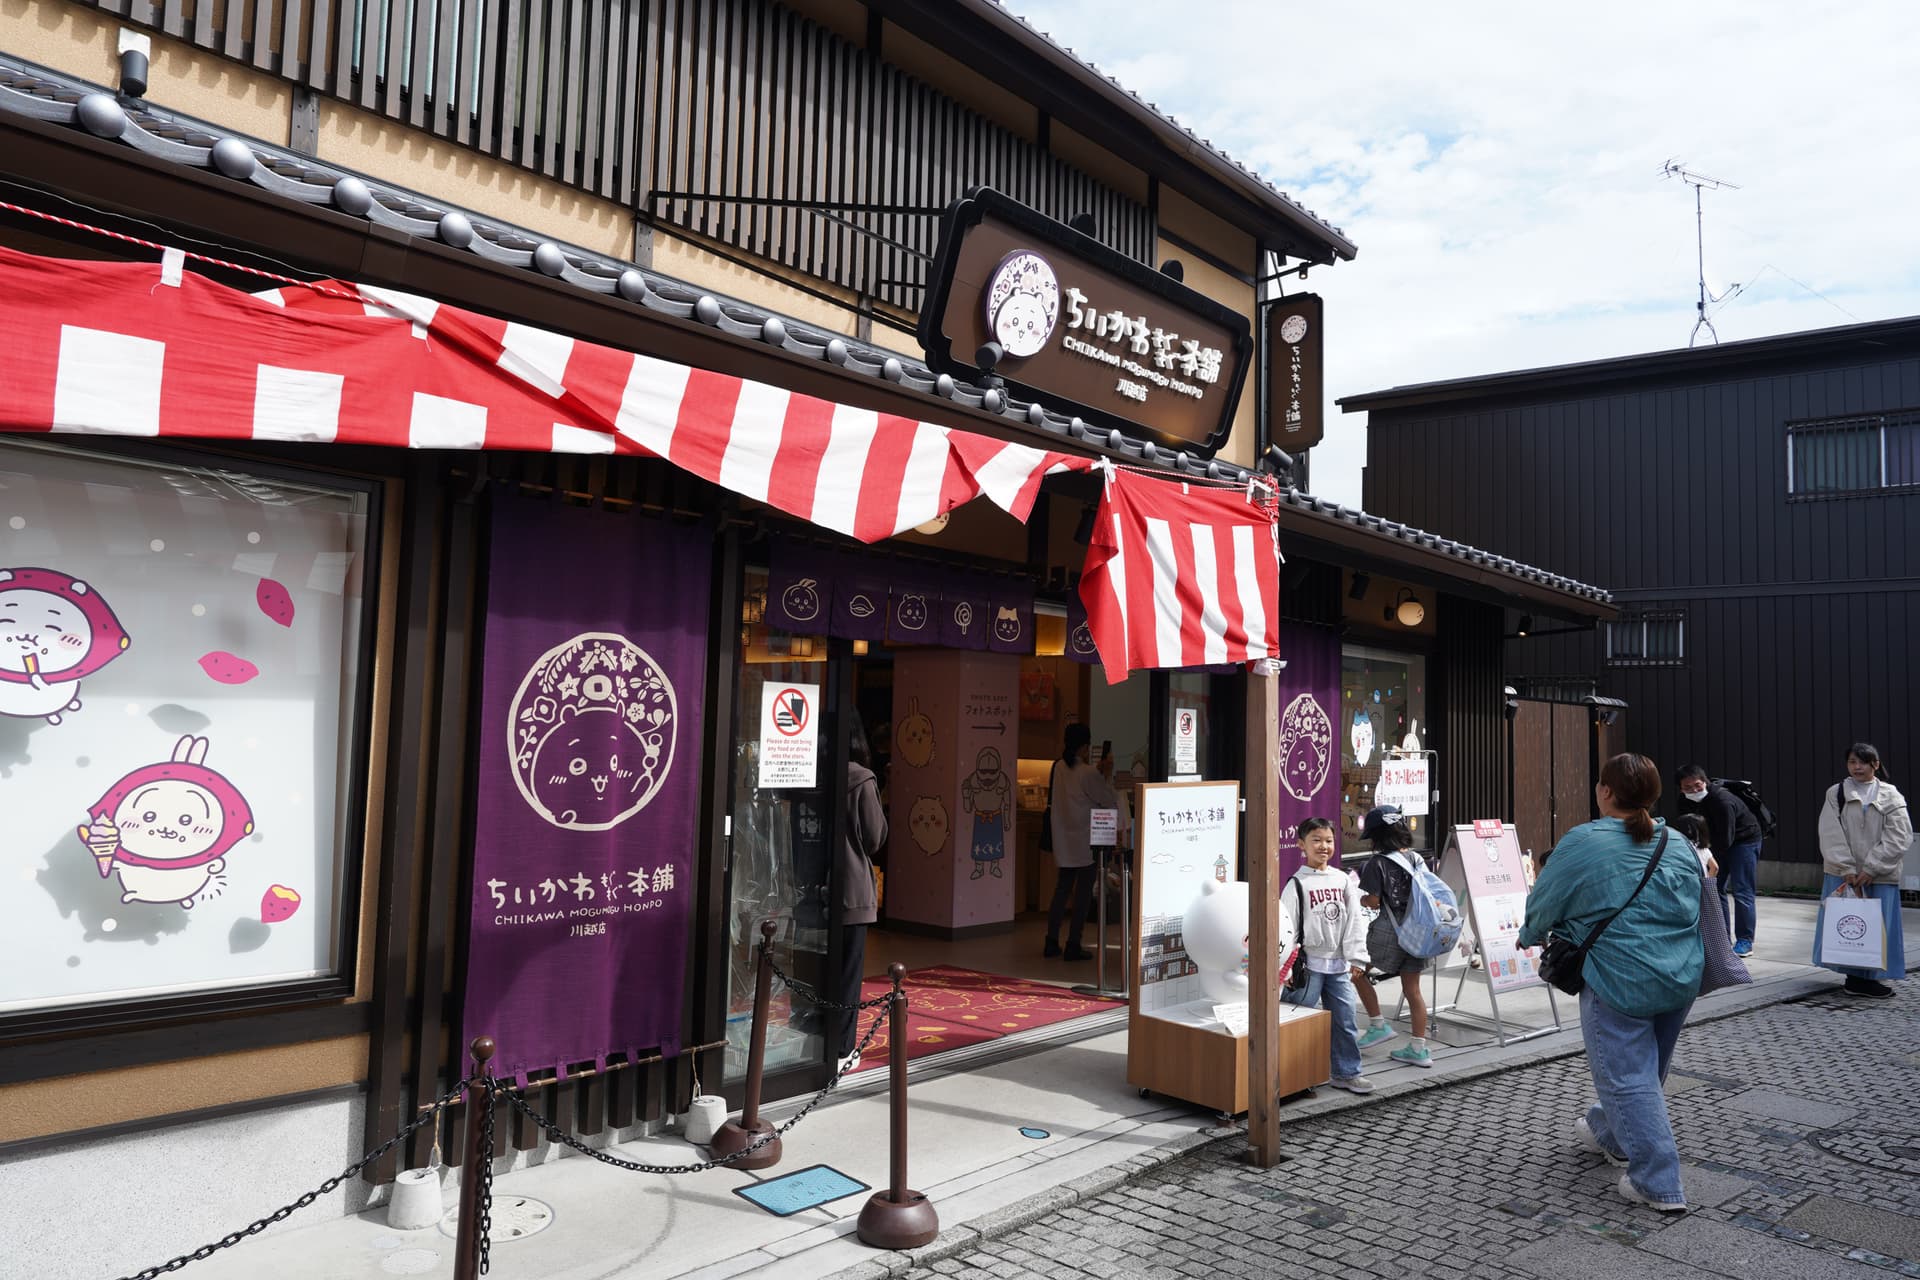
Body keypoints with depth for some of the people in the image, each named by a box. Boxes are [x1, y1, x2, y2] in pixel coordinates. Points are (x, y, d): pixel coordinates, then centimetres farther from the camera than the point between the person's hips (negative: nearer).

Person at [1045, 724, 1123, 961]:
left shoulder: (1059, 767, 2)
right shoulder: (1088, 773, -19)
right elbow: (1111, 803, -10)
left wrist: (1099, 774, 11)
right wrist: (1106, 775, -1)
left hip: (1063, 842, 7)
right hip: (1086, 842, -7)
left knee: (1062, 890, 15)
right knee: (1083, 893, 3)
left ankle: (1052, 942, 16)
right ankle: (1073, 946, 5)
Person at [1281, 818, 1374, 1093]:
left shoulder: (1343, 880, 7)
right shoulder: (1297, 884, -6)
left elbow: (1355, 920, 7)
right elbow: (1287, 926, -9)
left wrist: (1356, 958, 0)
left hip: (1338, 965, 4)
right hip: (1308, 964, -4)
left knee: (1345, 1019, 9)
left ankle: (1347, 1073, 23)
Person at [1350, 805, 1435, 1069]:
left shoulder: (1378, 863, -13)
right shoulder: (1416, 858, 6)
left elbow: (1373, 902, -14)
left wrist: (1358, 899, 6)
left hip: (1389, 931, -6)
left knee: (1358, 970, 13)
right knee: (1412, 988, 11)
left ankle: (1378, 1025, 12)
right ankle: (1419, 1049, 15)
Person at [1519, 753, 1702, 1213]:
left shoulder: (1582, 843, -13)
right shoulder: (1678, 845, 6)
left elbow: (1543, 904, -3)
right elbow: (1694, 906, 19)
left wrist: (1530, 935, 18)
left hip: (1619, 981, -7)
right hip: (1682, 980, 8)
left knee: (1627, 1077, 1)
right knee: (1647, 1069, 22)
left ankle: (1659, 1184, 1)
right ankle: (1608, 1134, 43)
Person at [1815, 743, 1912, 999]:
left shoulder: (1891, 796, 4)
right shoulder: (1836, 794, 6)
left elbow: (1898, 838, -4)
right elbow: (1831, 835, 0)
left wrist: (1871, 869, -11)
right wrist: (1847, 869, -10)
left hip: (1879, 875, 0)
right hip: (1843, 873, 0)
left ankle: (1870, 977, 10)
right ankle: (1854, 976, 8)